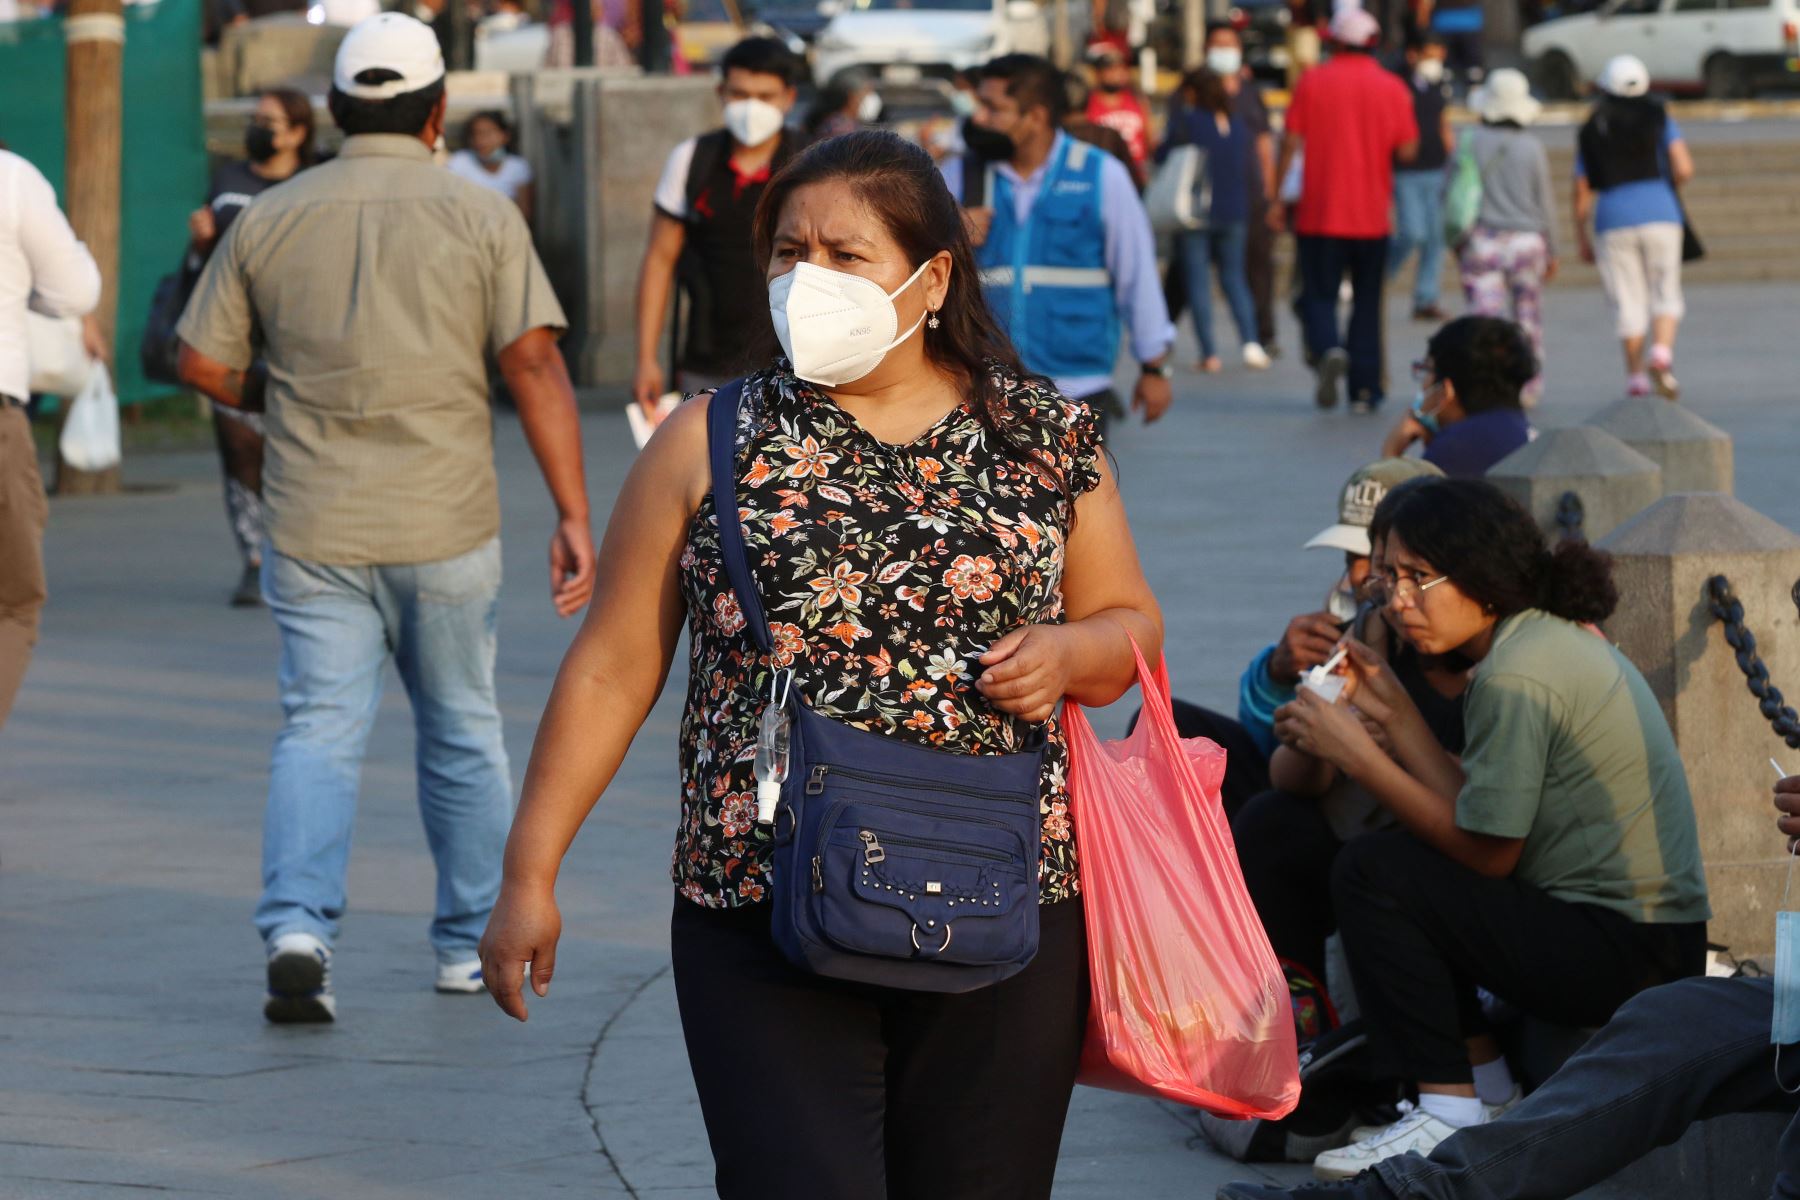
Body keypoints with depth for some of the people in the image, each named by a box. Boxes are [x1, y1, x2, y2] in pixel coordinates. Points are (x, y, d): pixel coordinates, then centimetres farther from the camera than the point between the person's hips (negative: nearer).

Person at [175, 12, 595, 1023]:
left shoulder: (271, 219, 4)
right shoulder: (482, 217, -2)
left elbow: (203, 362, 6)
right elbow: (535, 364, -10)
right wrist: (575, 518, -11)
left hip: (314, 525, 1)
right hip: (445, 524, -1)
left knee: (322, 731, 1)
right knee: (462, 733, 14)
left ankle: (298, 926, -20)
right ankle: (475, 942, 23)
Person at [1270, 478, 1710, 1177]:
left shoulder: (1516, 676, -18)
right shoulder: (1555, 637, 13)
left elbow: (1486, 853, -13)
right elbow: (1479, 822, 10)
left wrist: (1356, 753, -9)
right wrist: (1393, 712, 10)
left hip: (1623, 953, -10)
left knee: (1371, 875, -11)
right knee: (1404, 863, 17)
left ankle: (1448, 1116, -11)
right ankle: (1487, 1089, 15)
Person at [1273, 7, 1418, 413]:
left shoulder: (1312, 82, -2)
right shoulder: (1392, 89, -1)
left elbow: (1291, 142, -5)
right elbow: (1407, 150, -3)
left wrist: (1277, 198, 2)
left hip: (1320, 213, -1)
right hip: (1372, 216, 1)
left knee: (1318, 296, 5)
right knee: (1367, 303, 11)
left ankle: (1328, 349, -25)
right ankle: (1364, 389, 9)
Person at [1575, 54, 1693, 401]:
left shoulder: (1590, 131, 11)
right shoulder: (1659, 119, 8)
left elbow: (1582, 193, 10)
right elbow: (1684, 169, -2)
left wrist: (1582, 238, 18)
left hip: (1613, 219, 1)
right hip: (1659, 214, -1)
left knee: (1629, 304, 6)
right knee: (1665, 294, 6)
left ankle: (1636, 376, 3)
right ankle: (1662, 353, -18)